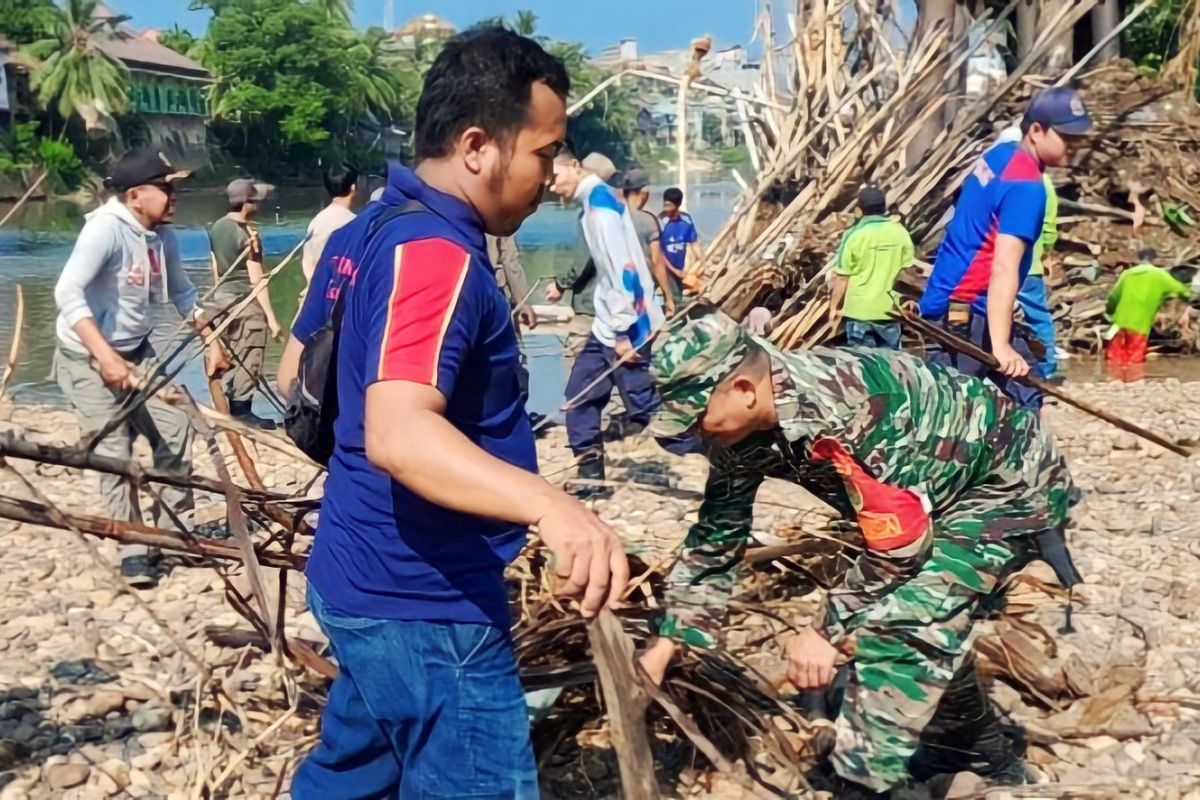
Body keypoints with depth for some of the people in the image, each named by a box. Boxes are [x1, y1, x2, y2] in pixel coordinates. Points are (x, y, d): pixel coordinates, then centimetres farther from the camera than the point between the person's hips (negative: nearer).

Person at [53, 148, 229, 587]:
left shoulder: (163, 235, -3)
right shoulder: (106, 227, -25)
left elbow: (181, 292, 12)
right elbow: (67, 293, -34)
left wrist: (211, 341, 5)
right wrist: (106, 357, -40)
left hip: (136, 350, 7)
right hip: (88, 357, -7)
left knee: (175, 427, 3)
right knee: (115, 453, -4)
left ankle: (175, 531, 17)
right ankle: (133, 550, 9)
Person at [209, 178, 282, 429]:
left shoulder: (217, 227, 6)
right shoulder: (248, 233, -18)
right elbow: (256, 278, -20)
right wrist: (271, 315, -20)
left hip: (223, 296, 8)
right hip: (246, 300, -8)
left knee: (231, 356, 17)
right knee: (248, 359, 0)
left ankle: (228, 406, 24)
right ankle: (242, 410, 3)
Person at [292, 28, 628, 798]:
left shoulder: (393, 227, 9)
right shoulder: (435, 254, -23)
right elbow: (398, 432, -40)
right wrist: (550, 505, -54)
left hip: (380, 580, 11)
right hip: (425, 600, -10)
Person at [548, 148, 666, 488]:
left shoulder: (600, 201, -15)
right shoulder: (595, 200, 13)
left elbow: (621, 268, -22)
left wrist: (622, 331, -22)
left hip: (627, 328, -10)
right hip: (609, 326, 10)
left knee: (646, 404, -7)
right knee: (581, 395, 13)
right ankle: (590, 472, 22)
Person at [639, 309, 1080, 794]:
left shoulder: (838, 405, -37)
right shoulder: (741, 432, -10)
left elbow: (901, 536, -30)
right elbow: (716, 537, 1)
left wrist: (826, 630, -22)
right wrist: (669, 642, -1)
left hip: (1008, 482, -9)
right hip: (948, 487, 9)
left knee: (895, 628, -19)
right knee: (922, 623, 19)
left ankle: (861, 782, -8)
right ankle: (981, 754, 41)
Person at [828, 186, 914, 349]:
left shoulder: (855, 235, -12)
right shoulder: (900, 232, -1)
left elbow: (843, 277, -10)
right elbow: (907, 270, 5)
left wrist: (834, 306, 1)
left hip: (860, 310, -3)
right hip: (890, 308, 3)